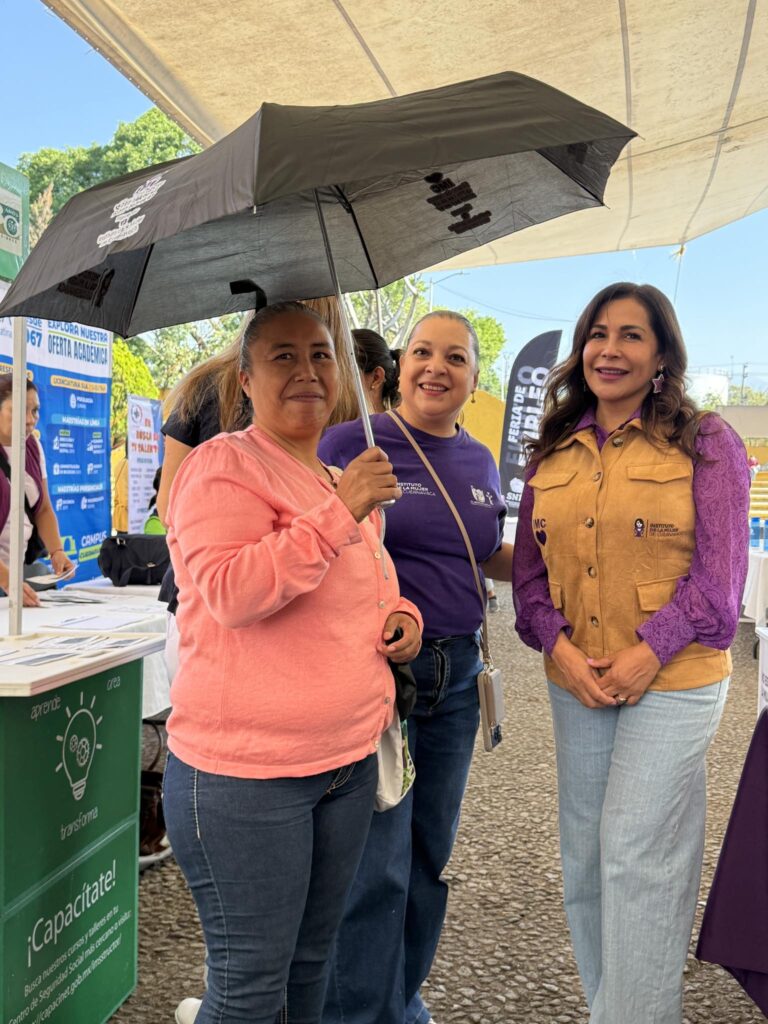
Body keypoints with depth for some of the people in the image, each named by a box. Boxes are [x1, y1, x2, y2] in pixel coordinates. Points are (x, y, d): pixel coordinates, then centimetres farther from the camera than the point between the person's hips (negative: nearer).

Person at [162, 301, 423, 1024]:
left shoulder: (350, 481, 13)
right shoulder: (223, 465, -11)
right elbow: (230, 593, -25)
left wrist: (400, 612, 4)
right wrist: (339, 511, -26)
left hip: (350, 762, 8)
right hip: (246, 774, -7)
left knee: (313, 965, 21)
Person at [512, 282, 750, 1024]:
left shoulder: (704, 443, -3)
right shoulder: (553, 452, 8)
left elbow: (719, 570, -8)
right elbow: (528, 567, 7)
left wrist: (648, 653, -16)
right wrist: (560, 645, -8)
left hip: (673, 679, -4)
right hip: (575, 682, 5)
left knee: (637, 854, -4)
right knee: (583, 852, 13)